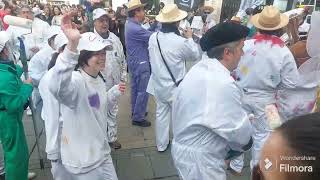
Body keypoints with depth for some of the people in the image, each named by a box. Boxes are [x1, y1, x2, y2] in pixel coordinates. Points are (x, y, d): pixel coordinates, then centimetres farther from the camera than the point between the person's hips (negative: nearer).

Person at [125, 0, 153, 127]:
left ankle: (135, 111, 34)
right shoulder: (134, 28, -25)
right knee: (143, 91, -2)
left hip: (134, 61, 11)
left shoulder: (130, 25, 8)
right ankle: (138, 118, 8)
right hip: (140, 63, -10)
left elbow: (146, 32, 8)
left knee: (135, 88, 19)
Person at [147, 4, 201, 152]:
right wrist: (190, 38, 5)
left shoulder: (153, 38, -8)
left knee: (161, 114, 18)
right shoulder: (181, 42, -24)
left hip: (159, 84, 5)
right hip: (175, 86, -5)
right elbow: (196, 56, -6)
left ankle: (161, 145, 34)